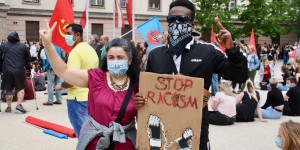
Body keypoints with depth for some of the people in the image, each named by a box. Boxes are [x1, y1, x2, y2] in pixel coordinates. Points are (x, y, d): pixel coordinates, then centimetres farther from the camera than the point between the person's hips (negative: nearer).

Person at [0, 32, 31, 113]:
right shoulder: (23, 46, 6)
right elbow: (28, 59, 12)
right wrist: (28, 69, 25)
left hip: (7, 71, 1)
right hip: (19, 71, -1)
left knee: (8, 89, 9)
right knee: (20, 88, 9)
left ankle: (9, 107, 13)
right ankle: (19, 104, -4)